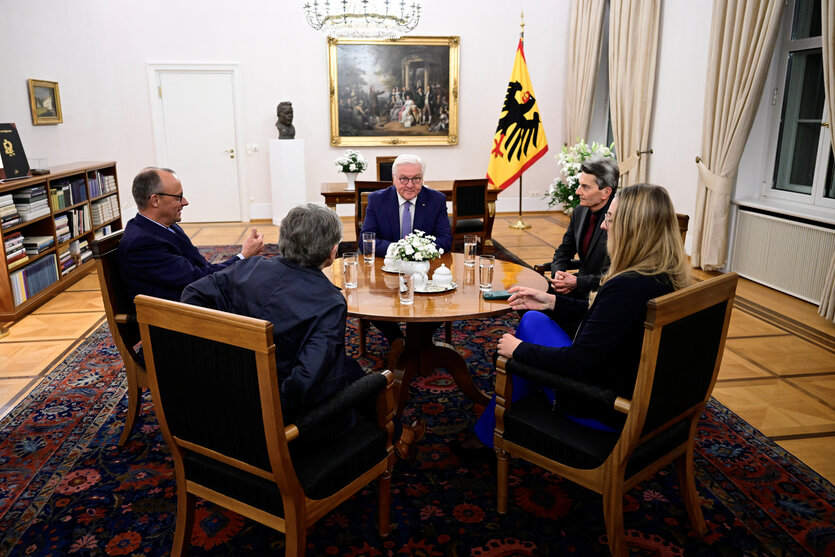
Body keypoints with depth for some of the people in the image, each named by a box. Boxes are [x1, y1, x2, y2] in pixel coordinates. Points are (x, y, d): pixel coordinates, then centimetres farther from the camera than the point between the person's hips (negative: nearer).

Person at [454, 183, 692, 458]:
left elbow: (578, 361, -26)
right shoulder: (668, 277, -1)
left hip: (605, 414, -9)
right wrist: (552, 302, 9)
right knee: (533, 319, 10)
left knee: (532, 324, 2)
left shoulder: (627, 286, -30)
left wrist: (519, 349, -12)